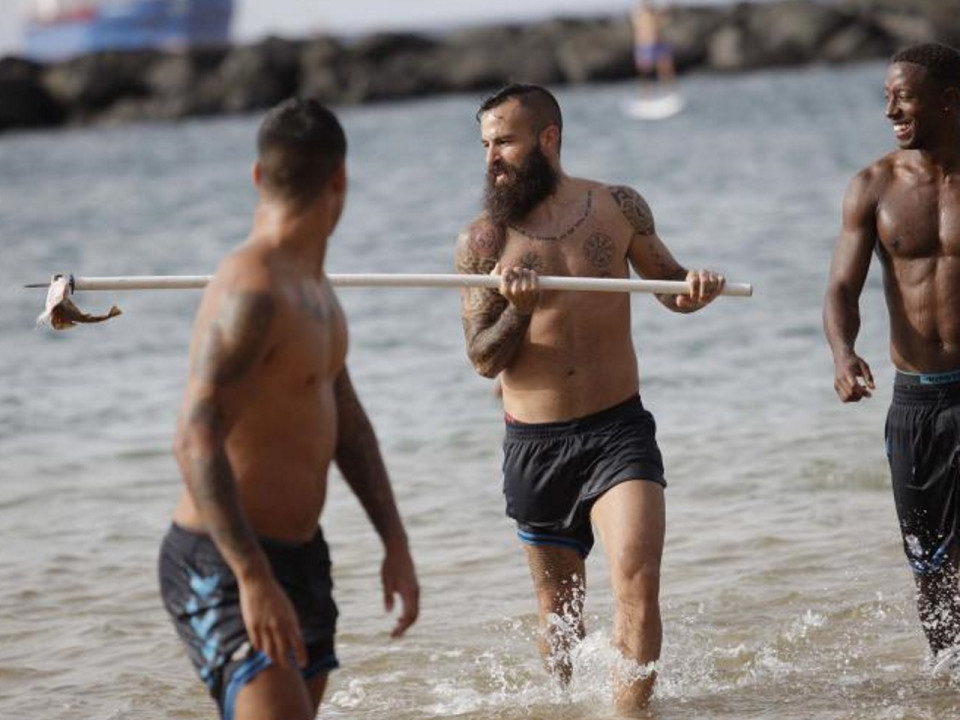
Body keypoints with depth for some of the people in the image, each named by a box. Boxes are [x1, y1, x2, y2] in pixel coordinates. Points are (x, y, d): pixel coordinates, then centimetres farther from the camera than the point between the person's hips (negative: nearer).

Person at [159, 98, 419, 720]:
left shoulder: (312, 284, 14)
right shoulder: (252, 290, -19)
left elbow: (346, 420, 22)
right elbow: (197, 442, -26)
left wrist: (395, 541, 16)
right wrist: (253, 578, -32)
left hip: (302, 556, 10)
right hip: (225, 567, -10)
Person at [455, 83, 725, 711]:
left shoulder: (619, 207, 1)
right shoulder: (484, 240, -2)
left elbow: (669, 285, 16)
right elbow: (483, 360, -5)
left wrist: (696, 286, -8)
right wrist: (517, 312, -25)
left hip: (618, 431, -1)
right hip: (535, 444, 1)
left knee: (638, 582, -19)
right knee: (559, 610, 12)